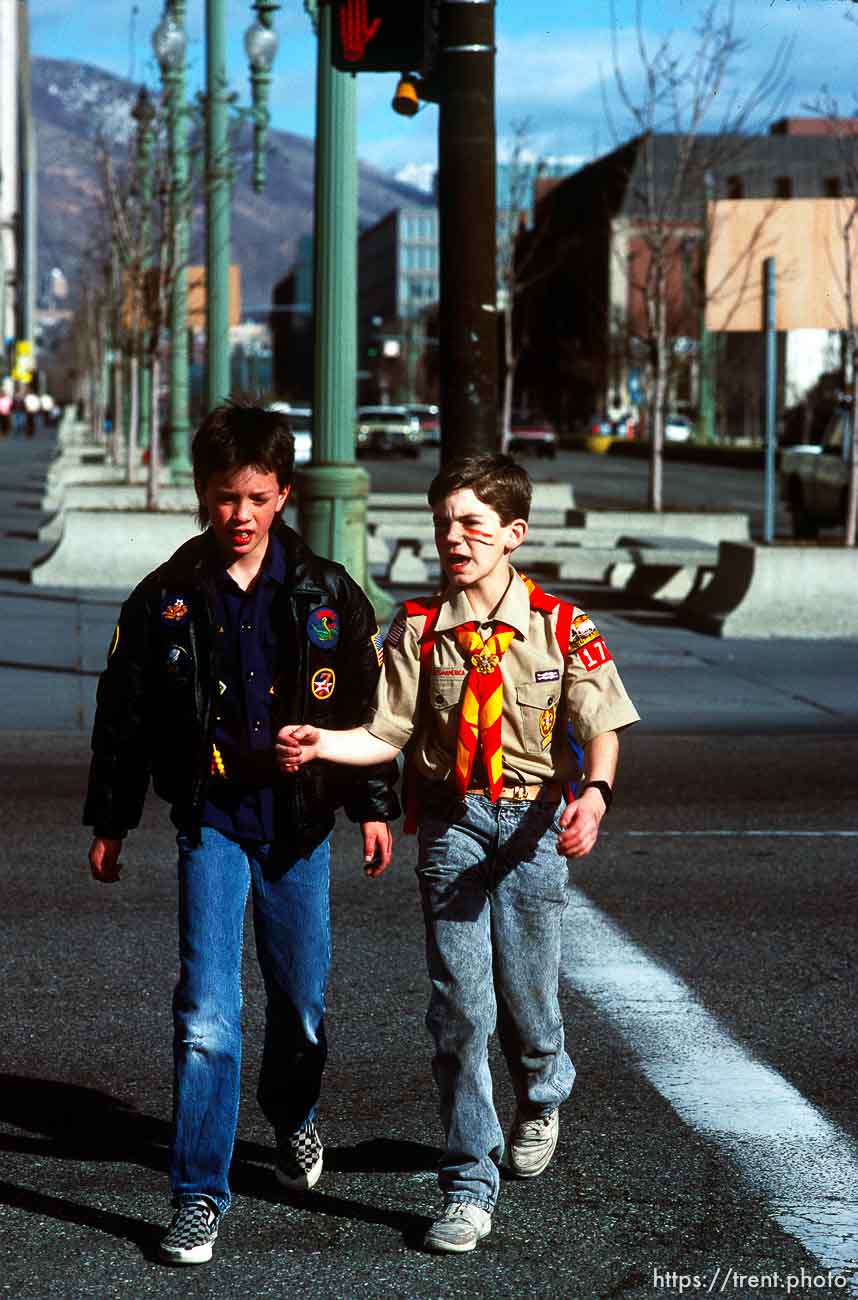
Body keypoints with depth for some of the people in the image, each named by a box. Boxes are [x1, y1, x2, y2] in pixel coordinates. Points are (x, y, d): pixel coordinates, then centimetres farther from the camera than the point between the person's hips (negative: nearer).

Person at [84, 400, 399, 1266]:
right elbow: (122, 717, 6)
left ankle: (293, 1117, 43)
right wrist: (109, 822, 8)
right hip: (211, 822, -1)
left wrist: (374, 806, 4)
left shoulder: (327, 595, 0)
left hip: (300, 822, 2)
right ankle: (199, 1196, -4)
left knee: (301, 999, 13)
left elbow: (368, 706, 7)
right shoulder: (165, 600, -2)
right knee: (206, 1013, -11)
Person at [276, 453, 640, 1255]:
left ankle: (541, 1098, 45)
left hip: (534, 822, -1)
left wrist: (593, 794, -26)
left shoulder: (563, 628, -3)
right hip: (451, 821, 1)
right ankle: (469, 1187, 7)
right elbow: (387, 736, 0)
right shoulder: (417, 629, 1)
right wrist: (321, 744, -18)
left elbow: (600, 731, -7)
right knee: (459, 1007, -3)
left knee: (526, 992, 8)